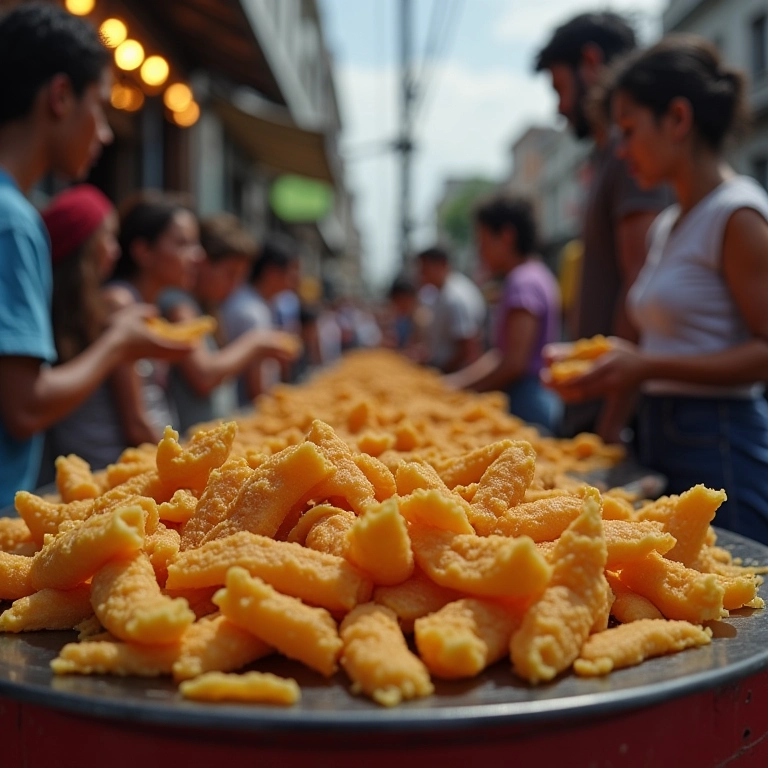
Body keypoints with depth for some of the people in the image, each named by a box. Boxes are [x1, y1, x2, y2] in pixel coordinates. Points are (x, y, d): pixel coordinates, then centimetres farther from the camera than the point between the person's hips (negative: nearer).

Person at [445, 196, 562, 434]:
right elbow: (501, 354, 19)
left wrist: (463, 389, -8)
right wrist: (457, 381, 14)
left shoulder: (523, 283, -13)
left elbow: (514, 364, -19)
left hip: (526, 403, -9)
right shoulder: (536, 276, 18)